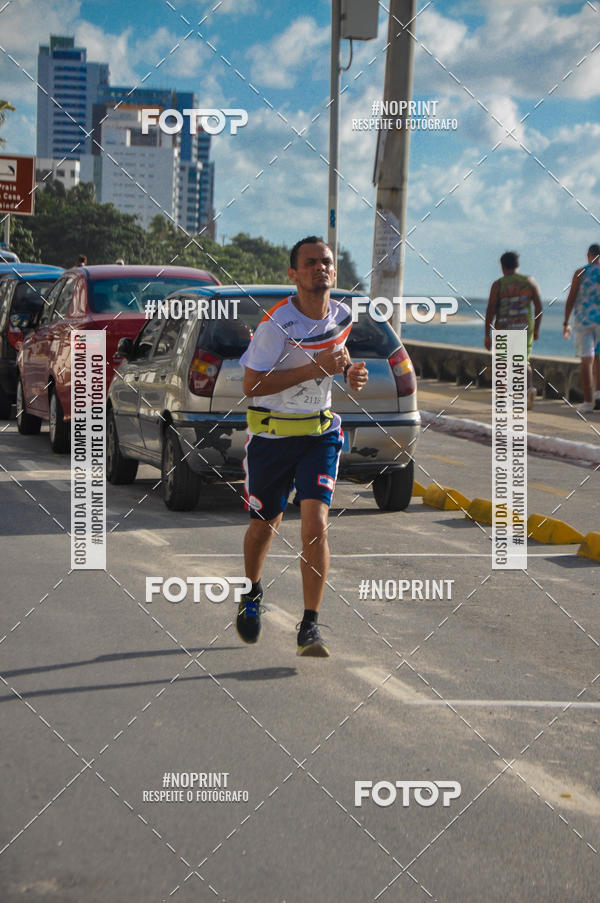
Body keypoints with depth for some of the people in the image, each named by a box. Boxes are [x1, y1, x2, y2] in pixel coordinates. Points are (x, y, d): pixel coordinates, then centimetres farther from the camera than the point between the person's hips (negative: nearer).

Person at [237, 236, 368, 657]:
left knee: (315, 521, -15)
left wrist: (349, 371, -1)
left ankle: (310, 627, -11)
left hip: (321, 432, 2)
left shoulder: (344, 315, -2)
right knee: (265, 524, 12)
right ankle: (253, 590, 45)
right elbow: (252, 385, -21)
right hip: (271, 433, -2)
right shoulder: (277, 323, -20)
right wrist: (315, 368, -26)